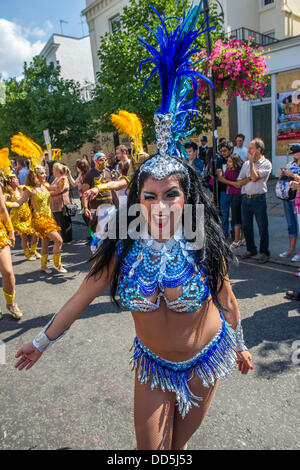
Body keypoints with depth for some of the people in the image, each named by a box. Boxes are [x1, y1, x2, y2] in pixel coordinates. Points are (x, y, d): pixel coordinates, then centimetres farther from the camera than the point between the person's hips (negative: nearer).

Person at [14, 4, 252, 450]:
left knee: (180, 440, 23)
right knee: (150, 446, 14)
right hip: (152, 363, 1)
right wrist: (42, 341, 2)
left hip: (206, 360, 0)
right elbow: (82, 297, -9)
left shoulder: (204, 243, -22)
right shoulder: (123, 246, -20)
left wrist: (239, 345, 8)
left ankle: (179, 445, 58)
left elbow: (225, 298, -7)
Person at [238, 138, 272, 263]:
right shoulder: (246, 164, 13)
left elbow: (255, 177, -18)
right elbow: (239, 181, 10)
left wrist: (251, 161, -10)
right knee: (246, 226, 11)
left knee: (262, 227, 0)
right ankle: (251, 249, 27)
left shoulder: (266, 164, -3)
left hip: (258, 199, -5)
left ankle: (264, 252, 13)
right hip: (245, 198, 5)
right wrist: (250, 178, -7)